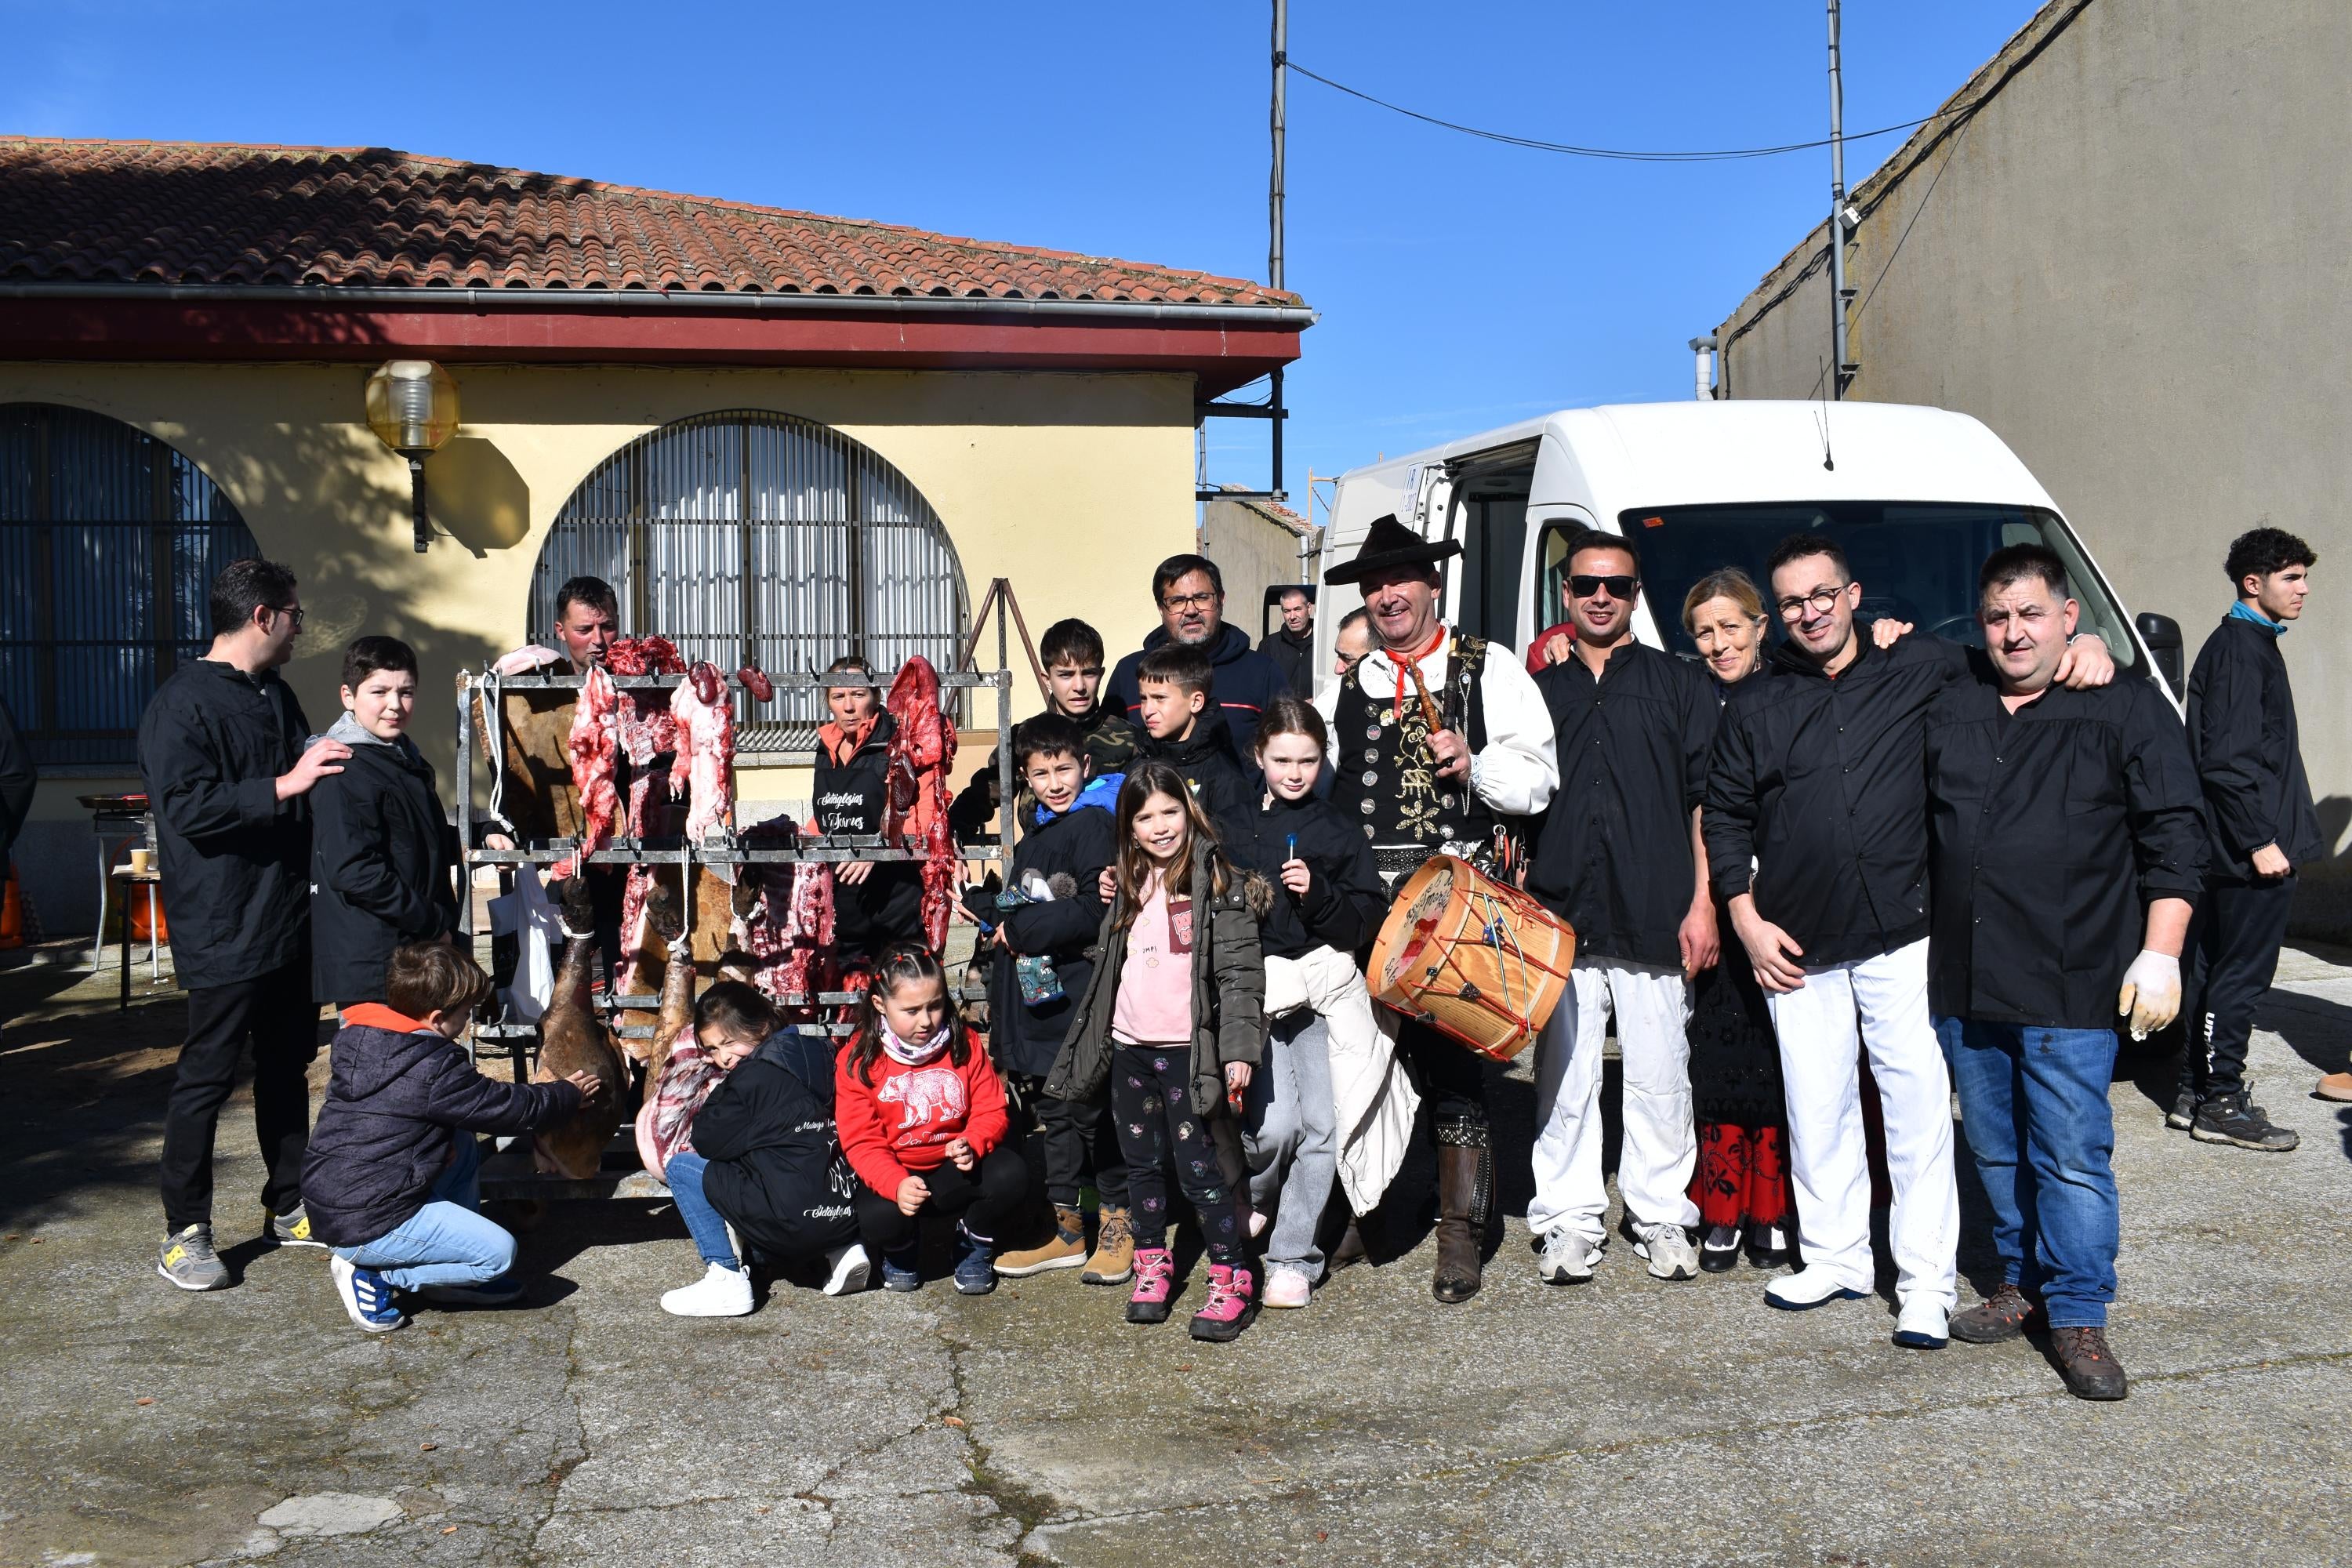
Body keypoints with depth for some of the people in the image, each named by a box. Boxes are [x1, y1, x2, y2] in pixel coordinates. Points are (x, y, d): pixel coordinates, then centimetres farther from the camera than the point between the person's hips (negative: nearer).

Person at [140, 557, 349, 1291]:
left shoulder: (276, 697, 16)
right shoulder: (181, 704, -10)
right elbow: (189, 807, -21)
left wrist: (328, 768, 11)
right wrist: (284, 786, -25)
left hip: (290, 921, 8)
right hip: (224, 931, -8)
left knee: (287, 1066, 15)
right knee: (207, 1077, -2)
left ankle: (289, 1209, 26)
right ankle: (184, 1233, 9)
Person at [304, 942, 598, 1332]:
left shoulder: (355, 1038, 6)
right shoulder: (434, 1070, -18)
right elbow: (513, 1108, -7)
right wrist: (568, 1093, 11)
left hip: (327, 1203, 9)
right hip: (369, 1226, -9)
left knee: (463, 1144, 19)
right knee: (499, 1252, -10)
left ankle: (452, 1275, 20)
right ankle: (372, 1277, -2)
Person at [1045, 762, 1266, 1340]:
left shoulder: (1214, 879, -8)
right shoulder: (1128, 883, 12)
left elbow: (1240, 969, -12)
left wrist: (1239, 1047, -18)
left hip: (1186, 1050, -6)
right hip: (1130, 1047, 6)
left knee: (1199, 1168, -5)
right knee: (1143, 1164, 14)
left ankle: (1232, 1279, 8)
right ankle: (1152, 1265, 29)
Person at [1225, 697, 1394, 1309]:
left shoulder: (1340, 833, 7)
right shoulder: (1233, 828, 7)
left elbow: (1367, 920, 1)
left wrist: (1318, 893, -13)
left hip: (1324, 989, 1)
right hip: (1255, 988, -1)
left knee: (1322, 1127, -1)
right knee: (1275, 1124, -15)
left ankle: (1293, 1258, 15)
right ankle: (1252, 1195, 20)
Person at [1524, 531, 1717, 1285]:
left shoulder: (1679, 684, 9)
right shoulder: (1540, 690, 14)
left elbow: (1704, 801, 5)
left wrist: (1702, 902, -2)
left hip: (1655, 919, -1)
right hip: (1560, 919, 2)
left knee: (1660, 1076, 2)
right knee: (1566, 1077, 4)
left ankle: (1661, 1216, 16)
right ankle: (1571, 1221, 14)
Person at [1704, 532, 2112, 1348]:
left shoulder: (1920, 670, 5)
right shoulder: (1754, 705, 9)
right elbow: (1725, 815, 12)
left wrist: (2084, 648, -8)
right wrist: (1747, 919, 4)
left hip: (1904, 935, -2)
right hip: (1797, 946, 2)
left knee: (1920, 1104, -4)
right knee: (1817, 1110, 9)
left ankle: (1925, 1283, 6)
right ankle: (1835, 1257, 25)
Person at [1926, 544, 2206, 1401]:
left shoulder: (2127, 707, 0)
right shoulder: (1944, 704, 10)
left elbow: (2174, 839, -2)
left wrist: (2160, 953, -6)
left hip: (2072, 985, -4)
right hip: (1961, 982, 4)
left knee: (2072, 1156, -3)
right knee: (1995, 1150, 13)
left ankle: (2078, 1318, 8)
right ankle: (2023, 1283, 29)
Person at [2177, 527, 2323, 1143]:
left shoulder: (2250, 643, 18)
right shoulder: (2241, 648, -15)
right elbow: (2227, 759, -22)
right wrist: (2260, 839, -21)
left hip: (2238, 850, 11)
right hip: (2252, 853, -11)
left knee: (2215, 966, 14)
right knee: (2241, 973, -4)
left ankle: (2195, 1091, 21)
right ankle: (2220, 1103, 3)